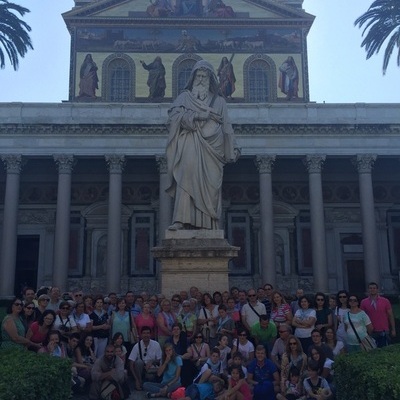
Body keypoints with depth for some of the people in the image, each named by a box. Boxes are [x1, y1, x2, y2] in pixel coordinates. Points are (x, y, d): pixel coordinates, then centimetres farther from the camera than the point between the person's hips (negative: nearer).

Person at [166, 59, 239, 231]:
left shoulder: (219, 101, 22)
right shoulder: (184, 97, 17)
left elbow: (226, 127, 18)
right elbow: (174, 115, 1)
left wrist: (232, 149, 11)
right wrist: (197, 116, -10)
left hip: (211, 146, 2)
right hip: (191, 144, -2)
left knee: (210, 186, -6)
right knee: (187, 174, -23)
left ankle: (207, 225, -6)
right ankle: (181, 220, -31)